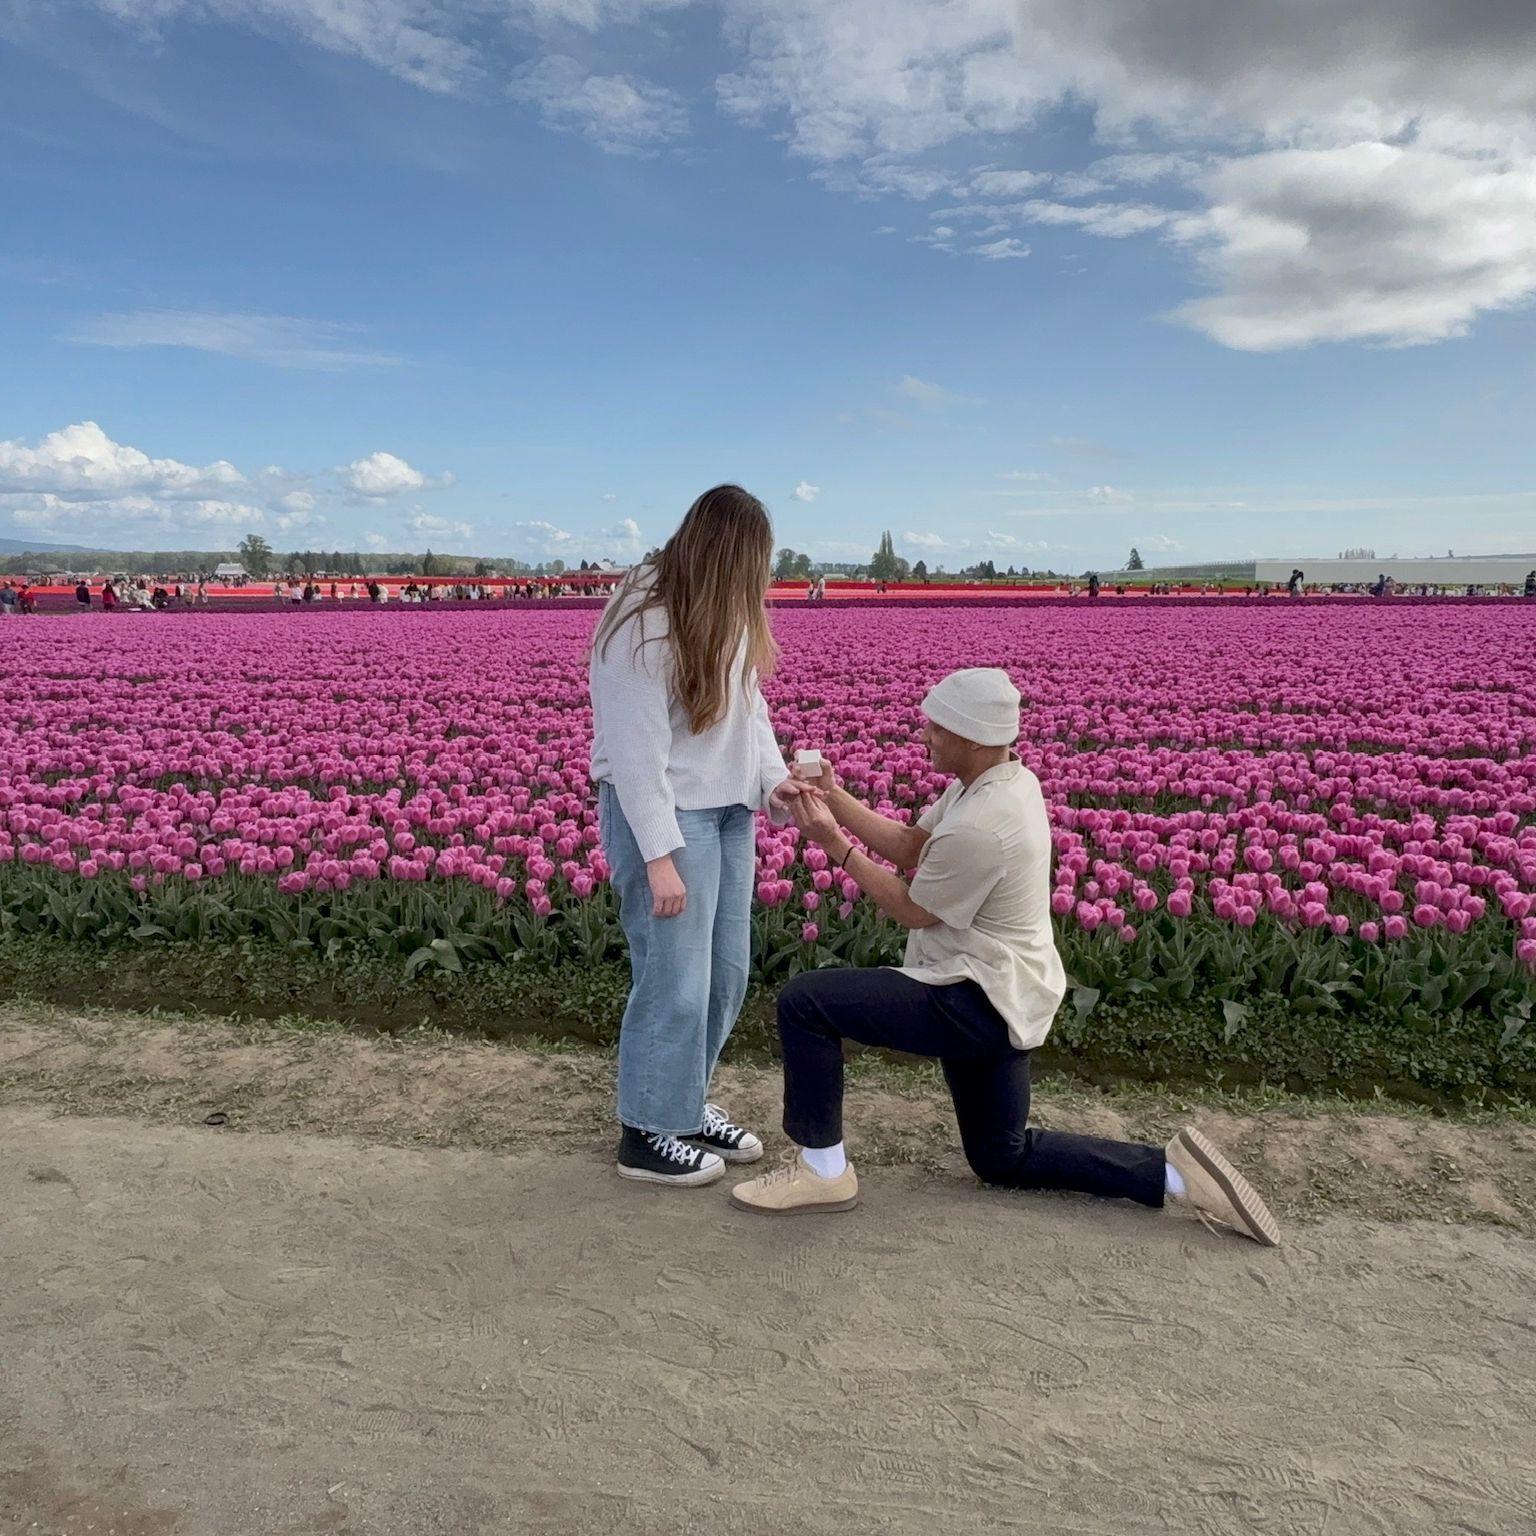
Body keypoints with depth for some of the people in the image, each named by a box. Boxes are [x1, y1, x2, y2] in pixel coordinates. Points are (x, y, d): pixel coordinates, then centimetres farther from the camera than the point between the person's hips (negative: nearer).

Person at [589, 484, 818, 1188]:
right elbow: (635, 751, -20)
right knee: (675, 981, -2)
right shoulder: (642, 625, -19)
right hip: (663, 812, -8)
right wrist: (660, 857, -21)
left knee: (726, 971, 13)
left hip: (727, 811, 8)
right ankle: (648, 1133, 17)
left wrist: (772, 780, -5)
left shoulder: (723, 616, 5)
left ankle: (685, 1101, 32)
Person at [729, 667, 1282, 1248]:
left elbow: (912, 911, -14)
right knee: (1003, 1158, 23)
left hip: (978, 1003, -10)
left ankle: (822, 1168, 1)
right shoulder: (1007, 779, 2)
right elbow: (908, 845, 6)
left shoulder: (980, 827, -28)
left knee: (803, 1001, -12)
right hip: (1003, 995, 10)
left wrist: (835, 844, -9)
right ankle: (1174, 1172, 16)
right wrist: (833, 796, -3)